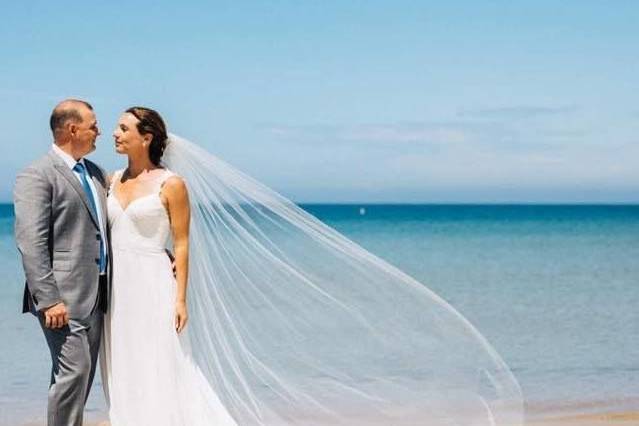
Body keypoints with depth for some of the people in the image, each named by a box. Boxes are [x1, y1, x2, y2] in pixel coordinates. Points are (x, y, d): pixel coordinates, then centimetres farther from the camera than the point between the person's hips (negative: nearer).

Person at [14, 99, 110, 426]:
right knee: (74, 371, -11)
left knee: (83, 374, 12)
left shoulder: (95, 173, 17)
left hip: (95, 295, 8)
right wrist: (48, 300, -21)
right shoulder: (36, 175, -9)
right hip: (63, 297, -8)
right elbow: (30, 243, -16)